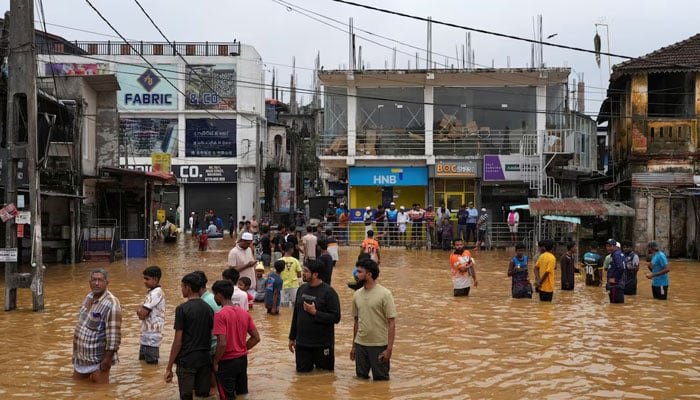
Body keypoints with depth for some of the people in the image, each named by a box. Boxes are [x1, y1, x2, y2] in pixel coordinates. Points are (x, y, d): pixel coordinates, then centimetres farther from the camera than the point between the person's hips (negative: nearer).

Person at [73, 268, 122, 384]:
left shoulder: (111, 304, -22)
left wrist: (108, 359, -24)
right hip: (81, 357, 8)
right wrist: (75, 352, 20)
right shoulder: (88, 297, 5)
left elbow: (114, 335, -24)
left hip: (98, 360, -8)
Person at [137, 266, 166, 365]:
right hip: (147, 336, 10)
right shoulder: (154, 292, 13)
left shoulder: (155, 293, -19)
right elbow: (143, 314, 17)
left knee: (151, 364, -3)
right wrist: (141, 310, -5)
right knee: (143, 361, 18)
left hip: (151, 337, -10)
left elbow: (142, 314, -23)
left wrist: (138, 310, -3)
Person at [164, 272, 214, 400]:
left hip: (187, 360, -5)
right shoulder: (208, 308, 7)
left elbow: (178, 341, -12)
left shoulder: (182, 309, -11)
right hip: (205, 360, 5)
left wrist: (169, 367, -7)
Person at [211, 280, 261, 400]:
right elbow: (256, 338, 5)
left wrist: (215, 362, -11)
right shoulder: (245, 313, 3)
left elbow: (222, 343, -24)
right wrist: (242, 349, 10)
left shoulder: (220, 315, -18)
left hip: (227, 362, -6)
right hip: (242, 360, 6)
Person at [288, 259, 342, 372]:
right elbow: (296, 314, 13)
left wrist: (315, 312, -22)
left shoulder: (328, 292, -13)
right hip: (302, 343, 5)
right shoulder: (302, 289, 5)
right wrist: (292, 337, 14)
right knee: (302, 372, 10)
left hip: (322, 344, -5)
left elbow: (336, 317, -17)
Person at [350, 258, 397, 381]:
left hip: (379, 345, -5)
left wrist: (389, 348, -16)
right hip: (360, 344, 5)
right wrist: (354, 346, 15)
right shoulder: (357, 295, 5)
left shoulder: (384, 294, -12)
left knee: (381, 379, 4)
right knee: (361, 377, 11)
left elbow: (392, 323, -11)